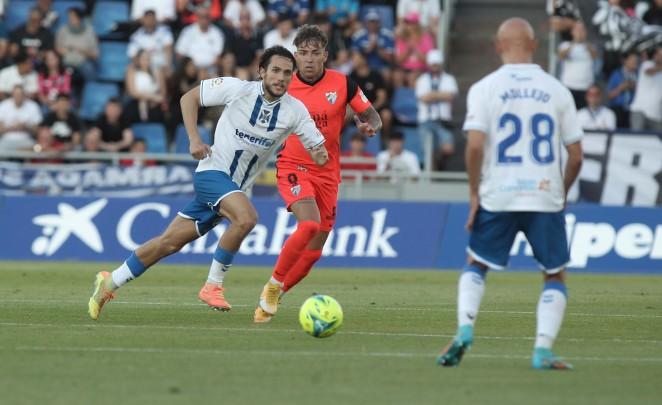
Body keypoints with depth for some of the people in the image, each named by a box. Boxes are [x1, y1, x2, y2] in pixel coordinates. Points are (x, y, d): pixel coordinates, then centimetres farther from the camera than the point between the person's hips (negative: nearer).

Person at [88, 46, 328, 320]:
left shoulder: (294, 110, -5)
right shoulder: (237, 89, -13)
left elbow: (319, 154, -4)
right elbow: (189, 98, 0)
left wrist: (320, 155, -28)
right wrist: (194, 139, -11)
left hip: (235, 188, 4)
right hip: (212, 172, -4)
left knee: (169, 242, 5)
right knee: (247, 217, -32)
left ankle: (110, 283, 19)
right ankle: (212, 286, -16)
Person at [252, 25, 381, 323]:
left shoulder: (343, 84, -4)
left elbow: (371, 116, 5)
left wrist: (370, 126, -17)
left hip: (327, 172, 3)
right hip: (293, 167, -3)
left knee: (314, 251, 5)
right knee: (309, 225, -29)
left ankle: (271, 299, 25)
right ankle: (273, 285, -11)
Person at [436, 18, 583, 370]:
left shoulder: (485, 88, -1)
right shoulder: (556, 90, 4)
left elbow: (475, 145, -12)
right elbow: (576, 156, 4)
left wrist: (475, 194, -1)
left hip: (498, 196, 0)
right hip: (545, 196, 0)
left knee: (476, 265, 19)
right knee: (555, 276, 15)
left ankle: (465, 328, -3)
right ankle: (543, 350, -1)